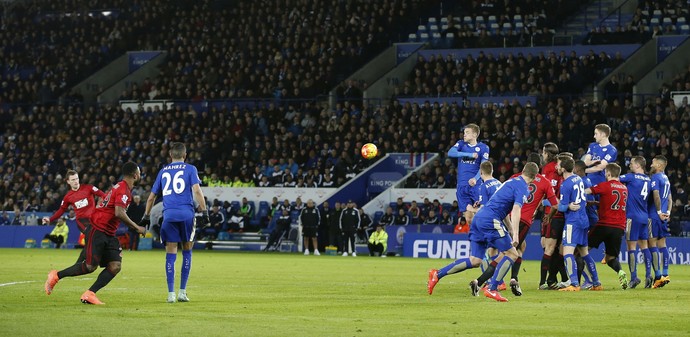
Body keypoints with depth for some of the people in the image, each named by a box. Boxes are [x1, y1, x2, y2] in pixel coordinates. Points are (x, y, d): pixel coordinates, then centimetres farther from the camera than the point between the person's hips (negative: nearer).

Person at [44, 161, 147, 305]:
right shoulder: (123, 189, -15)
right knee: (90, 266, -8)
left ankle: (89, 294, -6)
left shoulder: (122, 187, 15)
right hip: (97, 231, -9)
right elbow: (119, 213, -27)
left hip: (108, 234, 9)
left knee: (115, 266, -5)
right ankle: (56, 276, 10)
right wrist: (137, 228, -18)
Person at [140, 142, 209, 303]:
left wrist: (146, 216, 29)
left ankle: (171, 294, -3)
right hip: (186, 214, -2)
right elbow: (196, 191, -6)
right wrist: (204, 212, -7)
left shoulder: (163, 171, 18)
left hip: (168, 214, 2)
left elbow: (151, 197, 21)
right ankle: (182, 292, 8)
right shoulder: (190, 169, 8)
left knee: (171, 253, 3)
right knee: (187, 251, 11)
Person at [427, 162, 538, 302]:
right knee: (512, 254, -3)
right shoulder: (522, 188, -4)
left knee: (474, 261, 8)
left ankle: (437, 274, 4)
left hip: (479, 217, 9)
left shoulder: (512, 182, 24)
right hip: (490, 221, -9)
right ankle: (491, 289, -11)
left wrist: (511, 230, 31)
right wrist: (515, 234, -24)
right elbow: (516, 210, -19)